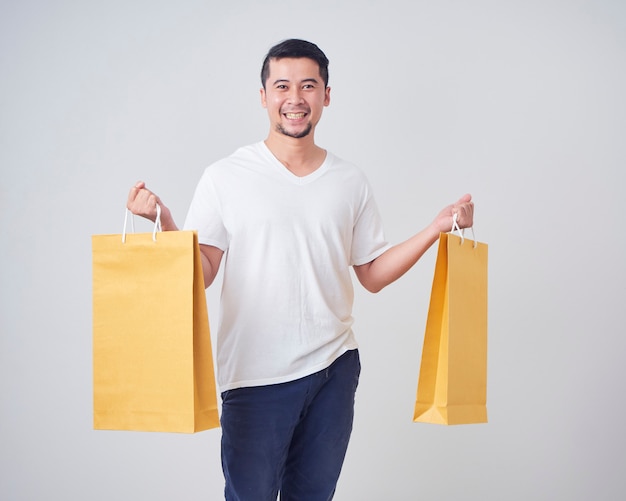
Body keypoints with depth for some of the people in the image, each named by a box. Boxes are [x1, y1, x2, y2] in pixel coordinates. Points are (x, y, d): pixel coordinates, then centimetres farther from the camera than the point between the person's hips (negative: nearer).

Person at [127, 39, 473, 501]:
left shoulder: (351, 182, 7)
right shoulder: (225, 177, -3)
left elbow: (373, 275, 9)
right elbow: (201, 274, -6)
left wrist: (438, 228, 2)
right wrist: (165, 222, -21)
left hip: (335, 366, 4)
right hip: (255, 374, -3)